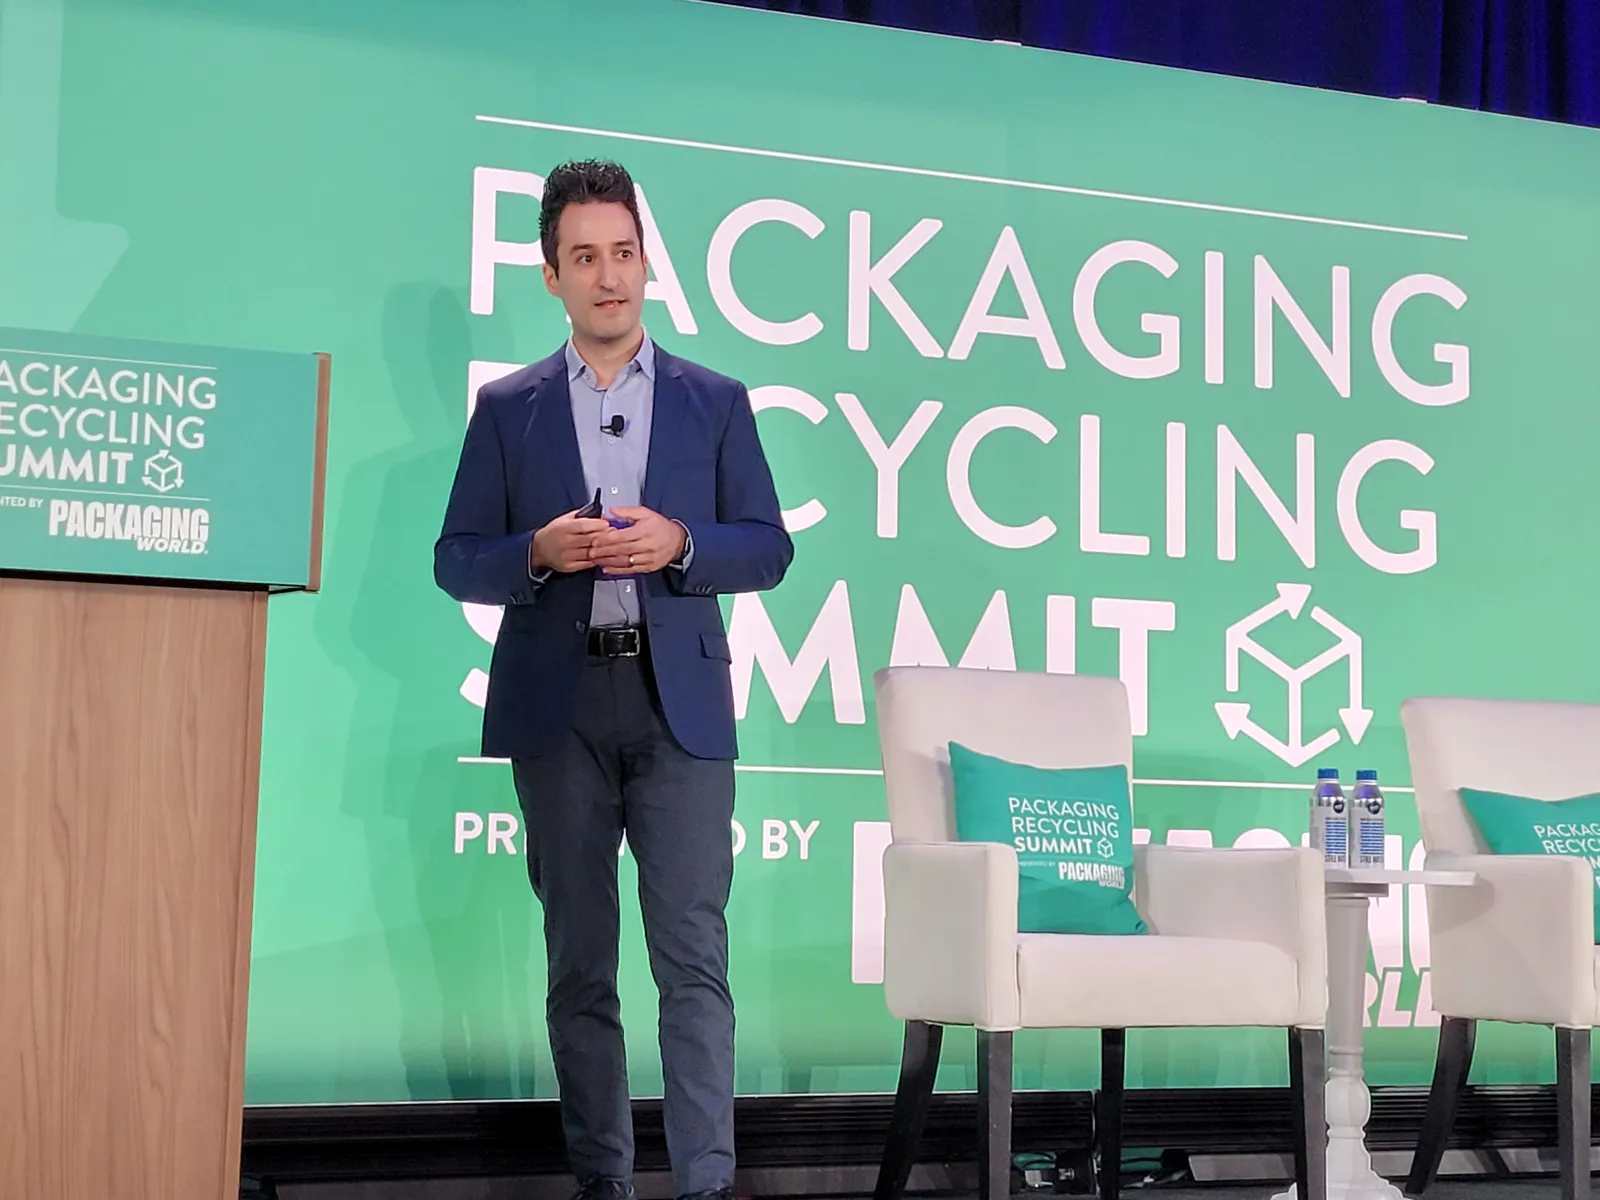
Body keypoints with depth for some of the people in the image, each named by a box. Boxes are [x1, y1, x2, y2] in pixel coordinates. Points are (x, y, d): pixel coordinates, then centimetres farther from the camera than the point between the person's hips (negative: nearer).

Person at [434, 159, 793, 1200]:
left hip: (680, 701, -1)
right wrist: (539, 551, -12)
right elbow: (457, 561, 8)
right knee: (578, 959, 5)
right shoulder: (508, 408, 11)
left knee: (694, 953, -8)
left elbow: (769, 549, 7)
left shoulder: (716, 401, 11)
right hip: (558, 705, 1)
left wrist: (678, 543, -12)